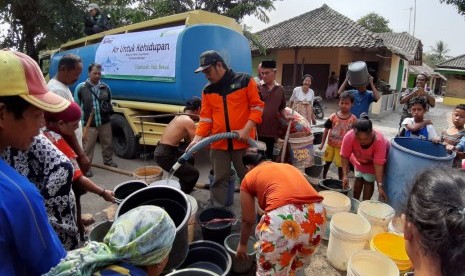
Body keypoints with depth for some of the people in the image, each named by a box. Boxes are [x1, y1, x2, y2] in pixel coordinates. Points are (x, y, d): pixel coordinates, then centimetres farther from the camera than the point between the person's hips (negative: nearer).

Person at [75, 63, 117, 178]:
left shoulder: (105, 87, 6)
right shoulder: (81, 87, -3)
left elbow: (109, 102, 20)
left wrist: (109, 109, 3)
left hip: (105, 122, 4)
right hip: (89, 124, -3)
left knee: (107, 143, 16)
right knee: (88, 146, 3)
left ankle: (108, 160, 36)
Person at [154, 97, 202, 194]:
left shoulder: (181, 117, 12)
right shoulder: (188, 121, -17)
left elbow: (189, 141, 16)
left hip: (163, 150, 10)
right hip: (165, 155, -10)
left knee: (190, 159, 28)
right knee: (194, 174, -5)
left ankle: (183, 188, 40)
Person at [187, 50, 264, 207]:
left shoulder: (245, 81, -3)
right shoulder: (208, 90, 9)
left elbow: (257, 107, -4)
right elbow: (206, 118, 7)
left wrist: (246, 129, -14)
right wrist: (197, 138, -5)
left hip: (243, 142, -3)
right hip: (218, 143, 3)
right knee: (219, 180, 10)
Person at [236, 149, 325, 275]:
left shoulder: (249, 178, 17)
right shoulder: (288, 166, 31)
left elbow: (248, 221, 22)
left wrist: (242, 244, 39)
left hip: (284, 219, -5)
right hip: (317, 213, 6)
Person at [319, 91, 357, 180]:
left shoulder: (353, 119, -10)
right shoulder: (333, 116, -8)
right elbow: (326, 129, -1)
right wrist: (322, 143, 0)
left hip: (343, 146, -2)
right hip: (331, 144, 2)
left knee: (341, 165, 9)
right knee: (327, 162, 16)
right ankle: (323, 179, 36)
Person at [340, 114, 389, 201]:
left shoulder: (379, 140, -42)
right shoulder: (349, 136, -39)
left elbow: (378, 163, -39)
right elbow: (345, 156, -28)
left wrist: (380, 185, -41)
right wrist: (345, 175, -36)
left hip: (375, 159, -2)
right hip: (360, 158, 2)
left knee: (369, 181, -4)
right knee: (359, 178, 10)